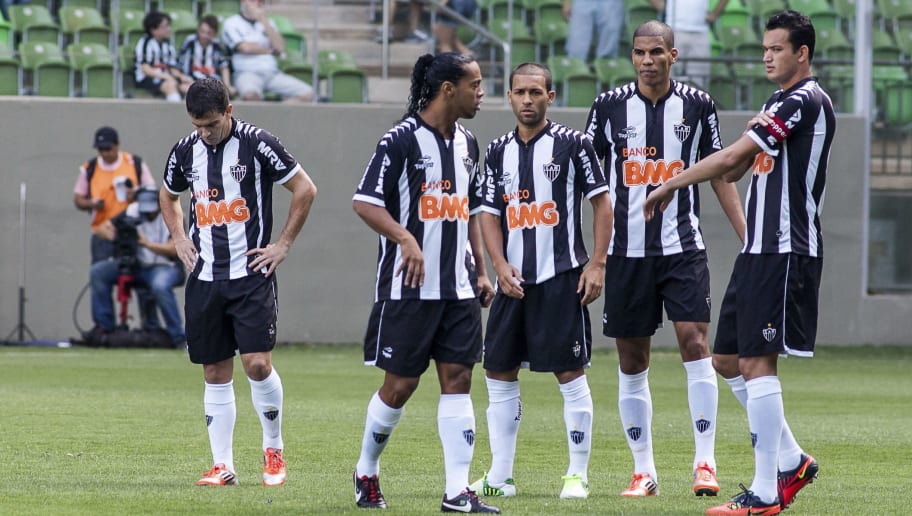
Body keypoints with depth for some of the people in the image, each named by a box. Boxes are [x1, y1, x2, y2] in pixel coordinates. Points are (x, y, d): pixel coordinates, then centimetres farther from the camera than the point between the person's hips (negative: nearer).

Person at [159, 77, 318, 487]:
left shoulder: (257, 144, -8)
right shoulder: (186, 151, 7)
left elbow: (305, 189, -3)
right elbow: (168, 196, 27)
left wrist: (284, 244, -4)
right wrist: (179, 239, 12)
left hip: (251, 273, -5)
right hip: (205, 277, 5)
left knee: (257, 362, -13)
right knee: (215, 373, 5)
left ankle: (274, 448, 8)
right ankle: (222, 465, 9)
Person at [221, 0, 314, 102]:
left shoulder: (267, 23, 22)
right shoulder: (231, 24, 7)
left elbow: (280, 48, 5)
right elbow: (246, 48, -9)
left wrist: (263, 20, 2)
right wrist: (270, 50, 8)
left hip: (273, 73, 5)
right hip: (247, 73, -5)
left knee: (307, 93, -17)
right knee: (250, 94, -41)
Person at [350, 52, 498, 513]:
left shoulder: (466, 144, 13)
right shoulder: (402, 140, -10)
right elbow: (364, 202, -14)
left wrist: (482, 270, 17)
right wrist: (406, 239, -27)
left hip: (458, 287, 6)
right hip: (408, 286, -6)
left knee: (458, 378, -1)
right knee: (400, 384, 0)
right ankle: (366, 472, 22)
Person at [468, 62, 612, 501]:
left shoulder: (572, 144, -2)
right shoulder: (499, 152, 11)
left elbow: (601, 202, -1)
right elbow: (490, 214, 11)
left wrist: (597, 263, -8)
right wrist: (500, 265, -4)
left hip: (562, 278, -5)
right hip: (514, 280, 5)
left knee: (570, 374, -4)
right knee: (499, 373, 5)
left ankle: (578, 474, 3)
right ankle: (500, 476, 12)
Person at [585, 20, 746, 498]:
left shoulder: (696, 104, 3)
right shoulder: (610, 105, 2)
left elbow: (718, 173, 10)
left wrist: (748, 237, 5)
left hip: (683, 247, -1)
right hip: (626, 250, 1)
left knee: (694, 341, -14)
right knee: (631, 360, 4)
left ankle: (705, 461, -11)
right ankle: (643, 471, 12)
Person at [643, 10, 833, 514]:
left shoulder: (806, 102, -14)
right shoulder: (777, 104, 18)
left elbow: (729, 158, -17)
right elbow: (735, 169, 18)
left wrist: (669, 186, -8)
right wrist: (753, 135, -2)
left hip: (785, 253, -10)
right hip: (759, 251, 10)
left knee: (756, 363, -11)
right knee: (727, 359, 12)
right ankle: (792, 461, 21)